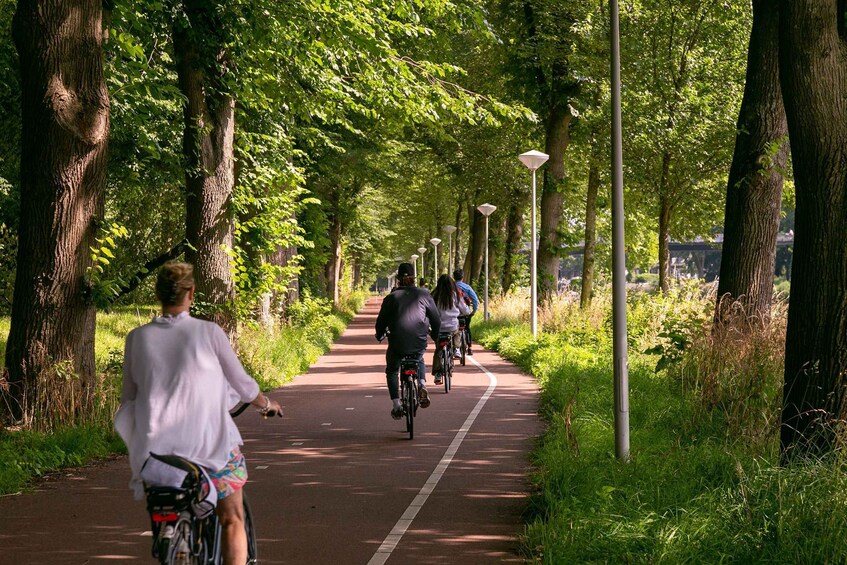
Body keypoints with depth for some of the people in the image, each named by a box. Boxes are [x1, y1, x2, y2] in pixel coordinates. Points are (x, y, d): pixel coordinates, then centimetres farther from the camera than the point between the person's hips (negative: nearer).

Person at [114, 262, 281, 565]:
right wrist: (266, 404, 23)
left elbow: (128, 396, 7)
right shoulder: (208, 332, -8)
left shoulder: (137, 338, -1)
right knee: (232, 521, 10)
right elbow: (241, 383, 2)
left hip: (156, 446, 3)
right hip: (210, 443, -2)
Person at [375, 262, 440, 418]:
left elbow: (381, 321, 4)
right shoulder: (423, 295, 3)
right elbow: (436, 319, 8)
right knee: (419, 361, 34)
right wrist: (435, 334, 28)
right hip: (419, 344, 1)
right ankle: (422, 385, 6)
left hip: (397, 344, -1)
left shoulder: (391, 298, 0)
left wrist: (380, 335, 25)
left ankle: (396, 405, 11)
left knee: (392, 371, 23)